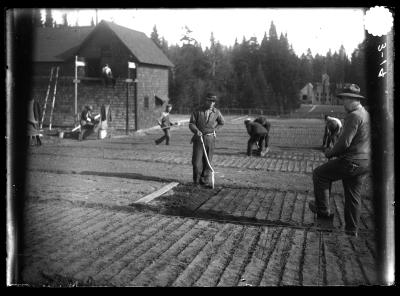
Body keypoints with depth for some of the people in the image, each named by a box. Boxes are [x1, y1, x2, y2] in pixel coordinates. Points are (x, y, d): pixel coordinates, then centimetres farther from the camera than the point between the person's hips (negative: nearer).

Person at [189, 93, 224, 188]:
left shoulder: (216, 112, 1)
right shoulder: (197, 111, -4)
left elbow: (221, 122, 19)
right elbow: (191, 123, -3)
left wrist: (213, 129, 10)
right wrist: (197, 130, -22)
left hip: (210, 139, 2)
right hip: (199, 137, -1)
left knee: (207, 161, 4)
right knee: (197, 161, -3)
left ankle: (205, 181, 15)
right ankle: (196, 180, 13)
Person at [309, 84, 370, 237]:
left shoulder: (354, 116, -18)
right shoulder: (366, 114, 13)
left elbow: (345, 142, -23)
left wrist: (330, 153, -5)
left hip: (351, 162, -9)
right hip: (365, 162, 9)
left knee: (319, 174, 6)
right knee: (353, 196, 16)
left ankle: (323, 210, 10)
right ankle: (351, 230, 22)